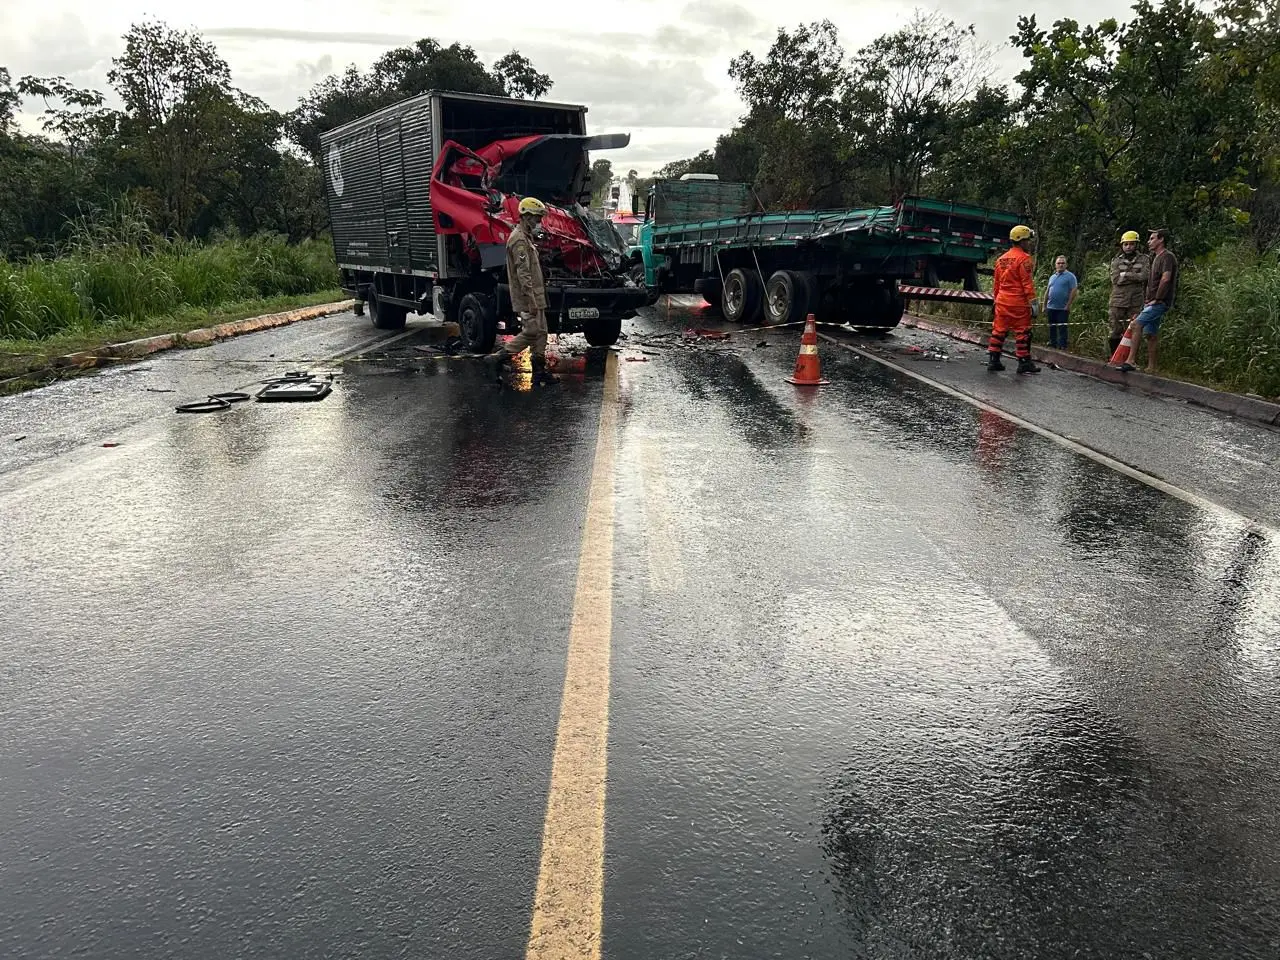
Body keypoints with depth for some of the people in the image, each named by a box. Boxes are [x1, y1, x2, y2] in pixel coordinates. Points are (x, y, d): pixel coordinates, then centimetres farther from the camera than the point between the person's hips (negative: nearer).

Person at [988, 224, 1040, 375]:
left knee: (999, 330, 10)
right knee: (1022, 332, -1)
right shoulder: (1023, 258, -11)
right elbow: (1027, 282, -15)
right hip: (1019, 303, -7)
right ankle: (1024, 362, 3)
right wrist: (1032, 302, -13)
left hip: (1002, 301, 7)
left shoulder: (1001, 259, 13)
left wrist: (997, 299, 25)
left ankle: (993, 360, 10)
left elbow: (996, 283, 17)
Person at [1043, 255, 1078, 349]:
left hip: (1063, 308, -6)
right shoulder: (1052, 277, 16)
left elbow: (1074, 291, -10)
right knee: (1052, 327, 12)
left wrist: (1068, 305, -15)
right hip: (1051, 307, 6)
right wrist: (1044, 306, 13)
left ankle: (1062, 345, 2)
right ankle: (1052, 343, 21)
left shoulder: (1070, 276, -3)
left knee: (1062, 327, -3)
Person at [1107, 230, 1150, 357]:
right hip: (1118, 302, 1)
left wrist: (1125, 274, -6)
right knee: (1116, 332, 1)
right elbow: (1115, 280, -5)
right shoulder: (1116, 261, 9)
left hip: (1135, 303, -1)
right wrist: (1135, 277, -7)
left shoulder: (1144, 259, 7)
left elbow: (1144, 276, -9)